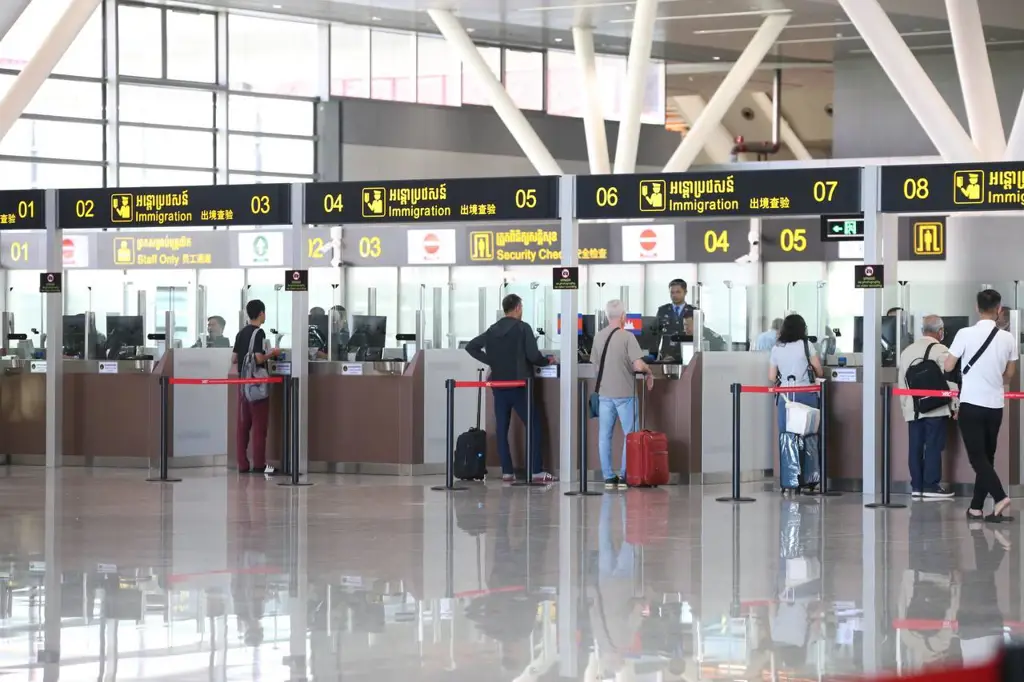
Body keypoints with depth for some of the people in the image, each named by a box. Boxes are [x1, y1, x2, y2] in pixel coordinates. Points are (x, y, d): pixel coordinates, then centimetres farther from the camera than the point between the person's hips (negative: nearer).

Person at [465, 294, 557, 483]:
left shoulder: (493, 330, 9)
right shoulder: (523, 328, -8)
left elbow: (471, 347, 14)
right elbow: (533, 355, -15)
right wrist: (547, 361, 5)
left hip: (498, 385, 5)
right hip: (519, 385, -5)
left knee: (502, 428, 7)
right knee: (533, 426, 1)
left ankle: (507, 471, 5)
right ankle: (537, 471, -4)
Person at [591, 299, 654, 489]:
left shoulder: (598, 337, 4)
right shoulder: (627, 337, -13)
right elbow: (638, 365, -20)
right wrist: (649, 372, 0)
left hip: (604, 393, 5)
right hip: (624, 393, -5)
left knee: (605, 436, 9)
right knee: (630, 435, 6)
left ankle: (608, 477, 8)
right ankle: (625, 476, 4)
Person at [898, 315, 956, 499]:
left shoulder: (907, 352, 11)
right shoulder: (940, 351, -8)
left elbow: (902, 382, 14)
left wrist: (905, 407, 20)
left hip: (912, 409, 5)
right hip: (936, 408, -5)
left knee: (915, 447, 7)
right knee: (933, 446, -2)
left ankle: (916, 485, 8)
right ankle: (931, 485, -3)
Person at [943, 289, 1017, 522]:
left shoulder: (966, 334, -12)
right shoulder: (1008, 338, -1)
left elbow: (948, 366, -5)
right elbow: (1009, 375, 10)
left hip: (971, 404, -4)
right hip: (995, 405, 4)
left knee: (978, 457, -3)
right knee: (987, 456, 13)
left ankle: (1000, 498, -22)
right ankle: (976, 507, 15)